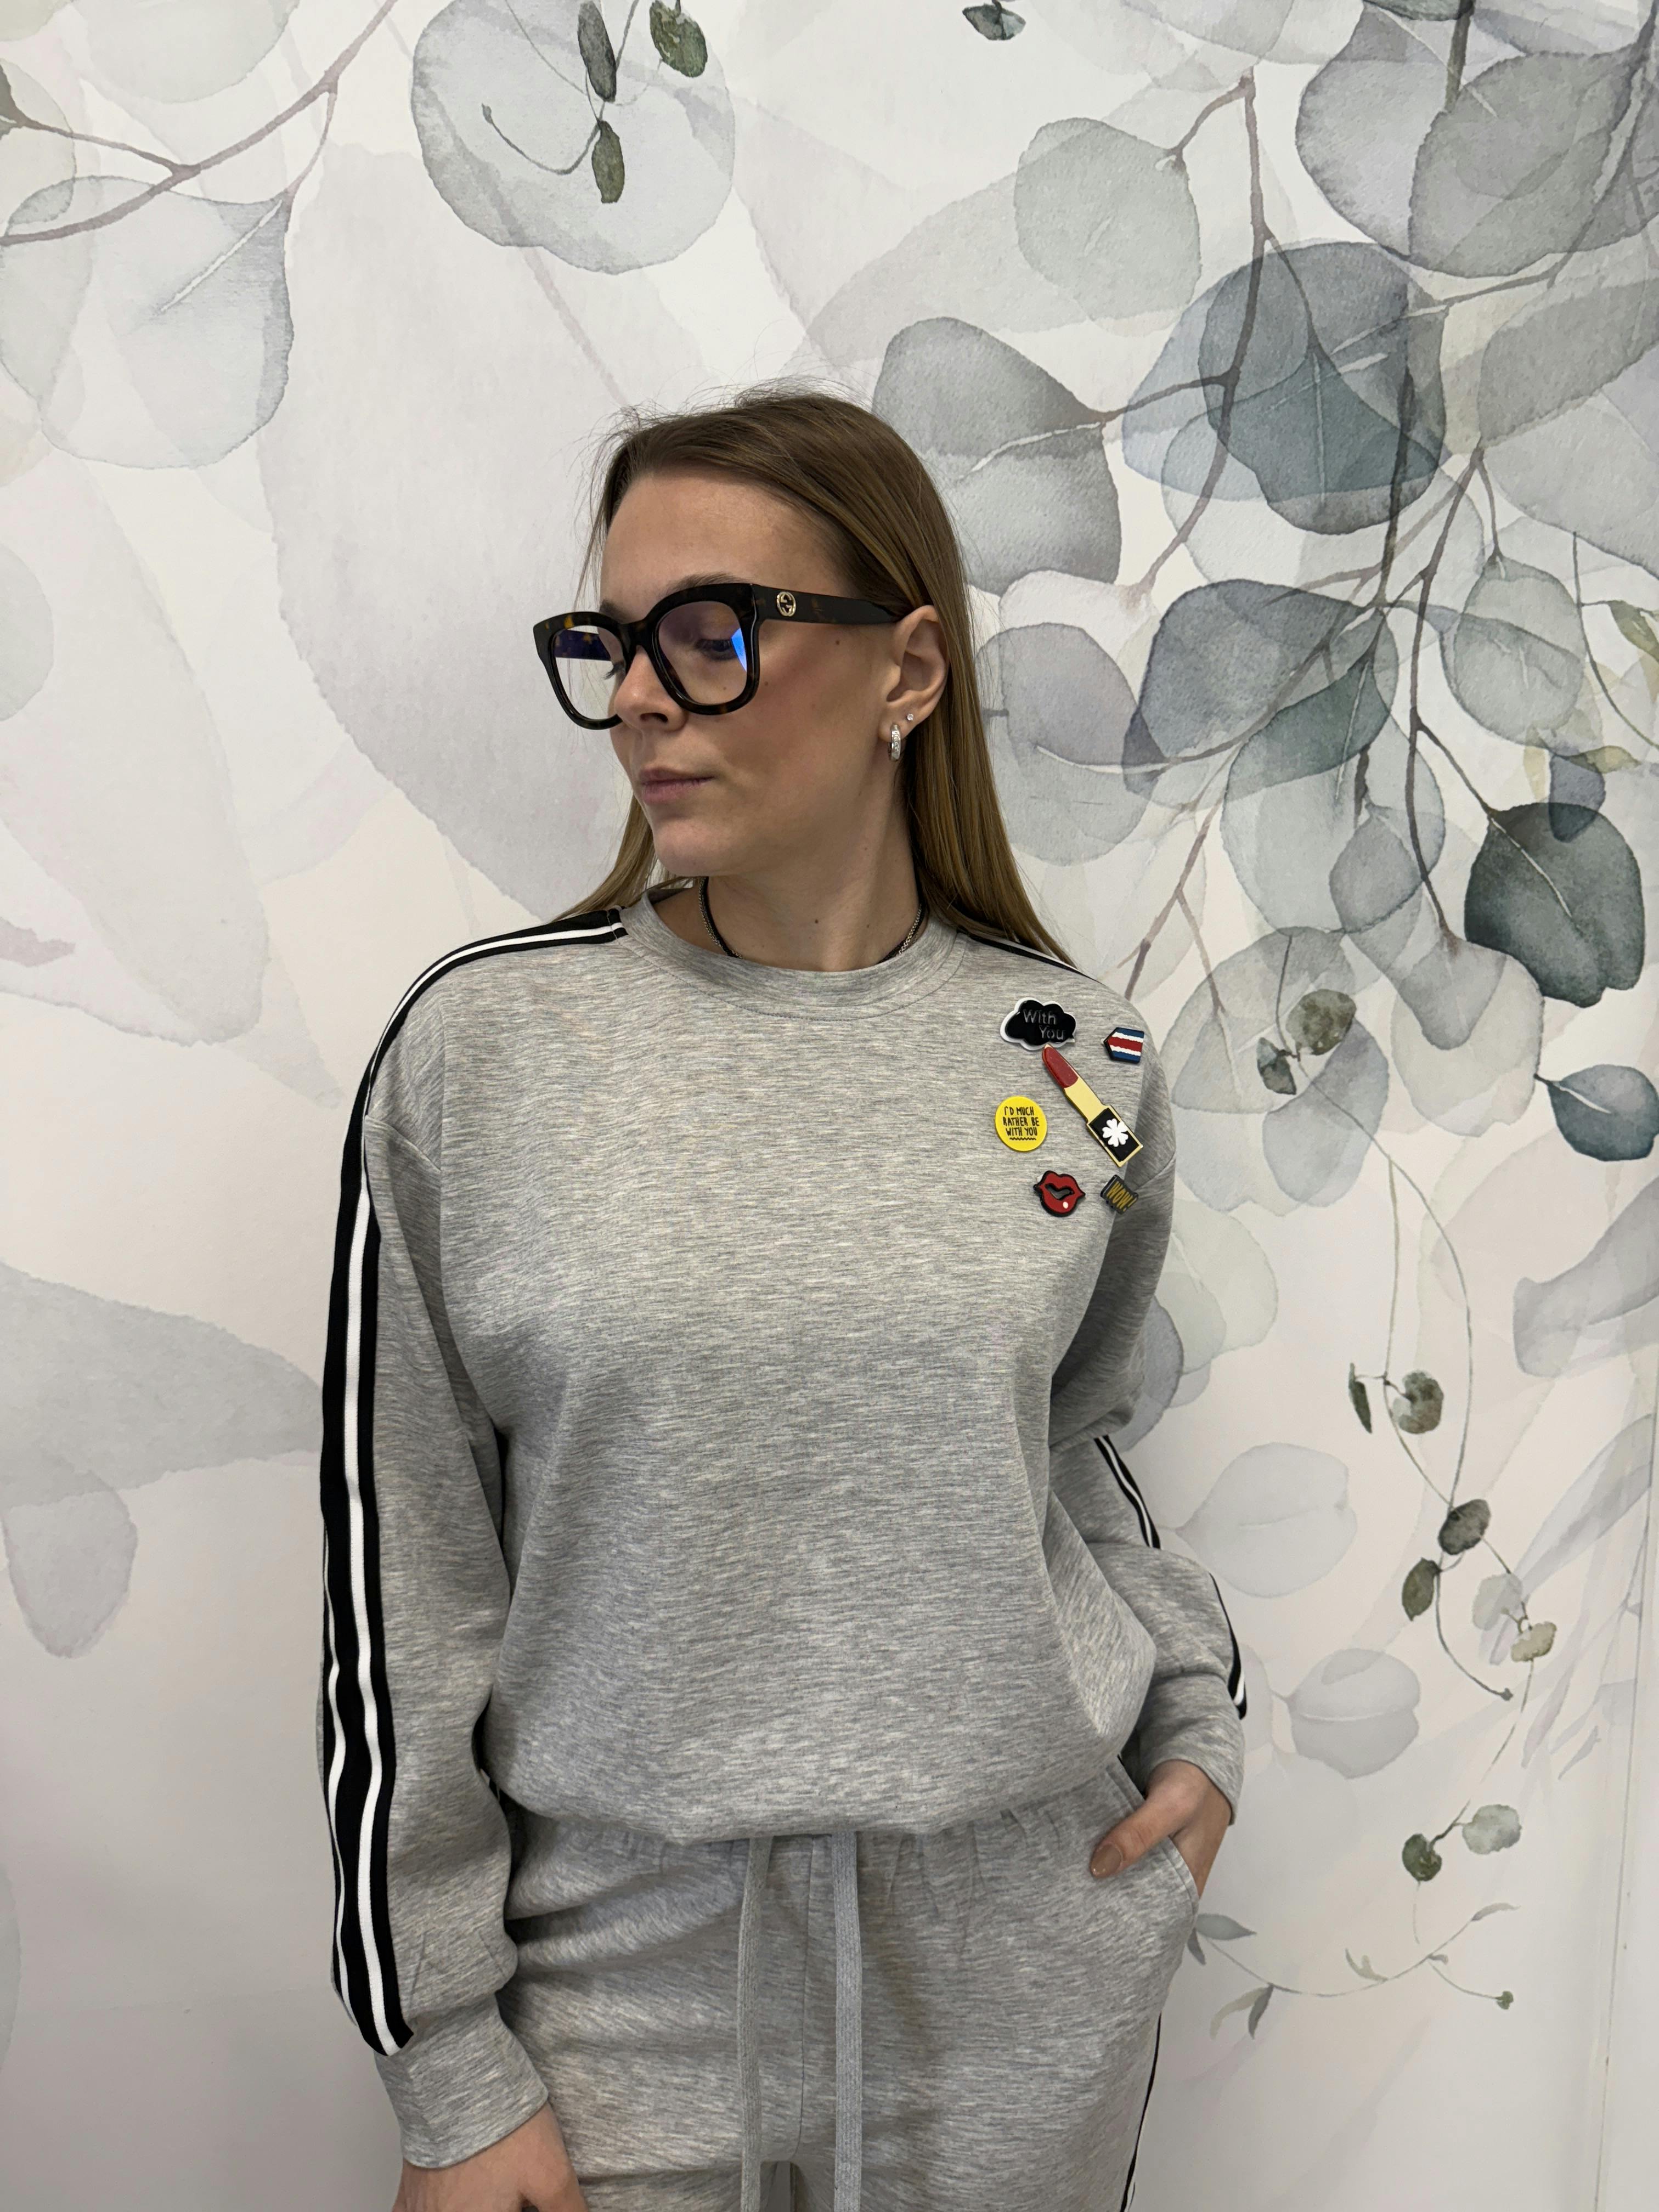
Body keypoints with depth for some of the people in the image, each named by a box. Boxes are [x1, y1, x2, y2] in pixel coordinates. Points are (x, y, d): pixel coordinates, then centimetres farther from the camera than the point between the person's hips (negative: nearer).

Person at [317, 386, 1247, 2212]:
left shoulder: (1083, 1062, -4)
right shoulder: (480, 1046, -11)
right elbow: (401, 1566, -7)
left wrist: (1193, 1715, 2)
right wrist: (448, 2066, -4)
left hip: (1031, 1956, 2)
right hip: (627, 1967, -1)